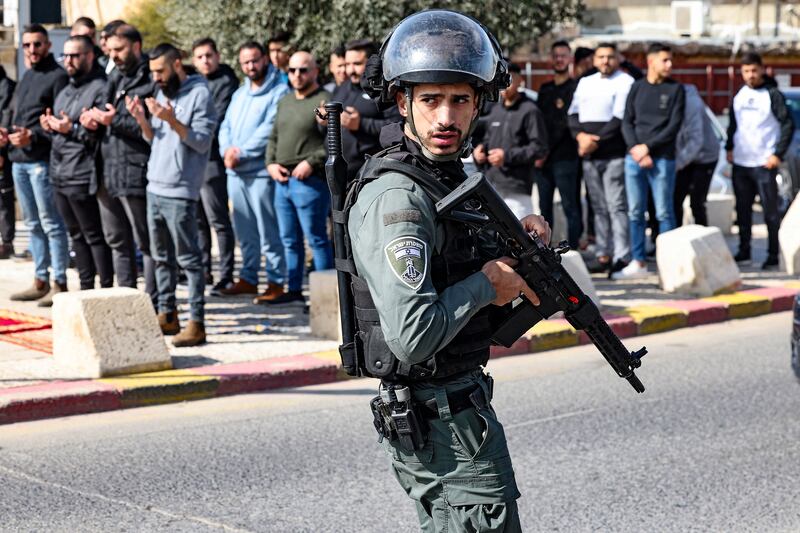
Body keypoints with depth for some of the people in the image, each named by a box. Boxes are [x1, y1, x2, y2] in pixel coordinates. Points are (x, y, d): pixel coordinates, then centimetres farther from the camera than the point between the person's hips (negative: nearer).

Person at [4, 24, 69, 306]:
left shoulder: (58, 76, -7)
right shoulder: (27, 77, 19)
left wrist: (33, 136, -21)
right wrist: (8, 133, 7)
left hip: (41, 159, -9)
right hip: (19, 160, 9)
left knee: (51, 224, -5)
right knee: (33, 224, 12)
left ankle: (59, 285, -2)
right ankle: (40, 282, 19)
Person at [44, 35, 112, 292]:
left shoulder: (100, 88, -11)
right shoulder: (67, 90, 18)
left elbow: (105, 134, -19)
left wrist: (72, 129, -22)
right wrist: (50, 125, 4)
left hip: (82, 177, -9)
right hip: (60, 174, 9)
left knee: (95, 236, -4)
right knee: (76, 235, 14)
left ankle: (107, 289, 2)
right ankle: (86, 287, 22)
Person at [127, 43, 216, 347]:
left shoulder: (199, 95, -8)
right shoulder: (162, 94, 16)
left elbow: (202, 142, -15)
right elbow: (153, 139, 17)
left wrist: (171, 120, -25)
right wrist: (141, 119, -1)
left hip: (180, 191, -8)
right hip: (155, 187, 8)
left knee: (188, 258, -7)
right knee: (161, 257, 14)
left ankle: (196, 323, -5)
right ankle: (167, 315, 23)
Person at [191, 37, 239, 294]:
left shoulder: (226, 82, -6)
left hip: (211, 161, -8)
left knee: (219, 220, -6)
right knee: (198, 220, 14)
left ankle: (226, 276, -4)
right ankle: (203, 270, 23)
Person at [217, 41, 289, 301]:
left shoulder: (279, 91, -6)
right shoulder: (239, 94, 21)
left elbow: (269, 129, -15)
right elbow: (226, 126, 16)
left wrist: (241, 153, -15)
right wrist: (226, 150, -4)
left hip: (261, 171, -7)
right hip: (235, 172, 7)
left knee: (268, 231, -5)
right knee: (244, 231, 13)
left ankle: (276, 282, 0)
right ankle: (248, 278, 21)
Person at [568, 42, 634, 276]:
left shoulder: (625, 82, -2)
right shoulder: (585, 83, 17)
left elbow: (619, 119, -10)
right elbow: (573, 114, 12)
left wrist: (596, 142, -12)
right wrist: (581, 136, -7)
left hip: (614, 154, -6)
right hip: (589, 155, 6)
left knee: (617, 206, -9)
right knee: (599, 207, 8)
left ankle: (622, 257, -9)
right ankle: (603, 255, 12)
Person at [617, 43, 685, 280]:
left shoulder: (676, 89, 3)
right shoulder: (637, 87, 11)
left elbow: (674, 125, -5)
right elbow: (627, 122, 8)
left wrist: (647, 147, -10)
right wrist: (635, 150, -7)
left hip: (662, 159, -3)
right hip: (634, 158, 3)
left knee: (664, 213, -2)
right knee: (635, 212, 4)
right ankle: (638, 263, 11)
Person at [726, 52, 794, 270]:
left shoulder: (772, 94, -6)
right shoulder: (739, 96, 10)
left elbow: (788, 125, -9)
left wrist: (778, 154, -13)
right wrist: (729, 148, 10)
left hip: (764, 164, -6)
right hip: (740, 163, 6)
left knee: (770, 210, -3)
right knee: (742, 209, 12)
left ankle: (773, 256, 1)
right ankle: (744, 251, 21)